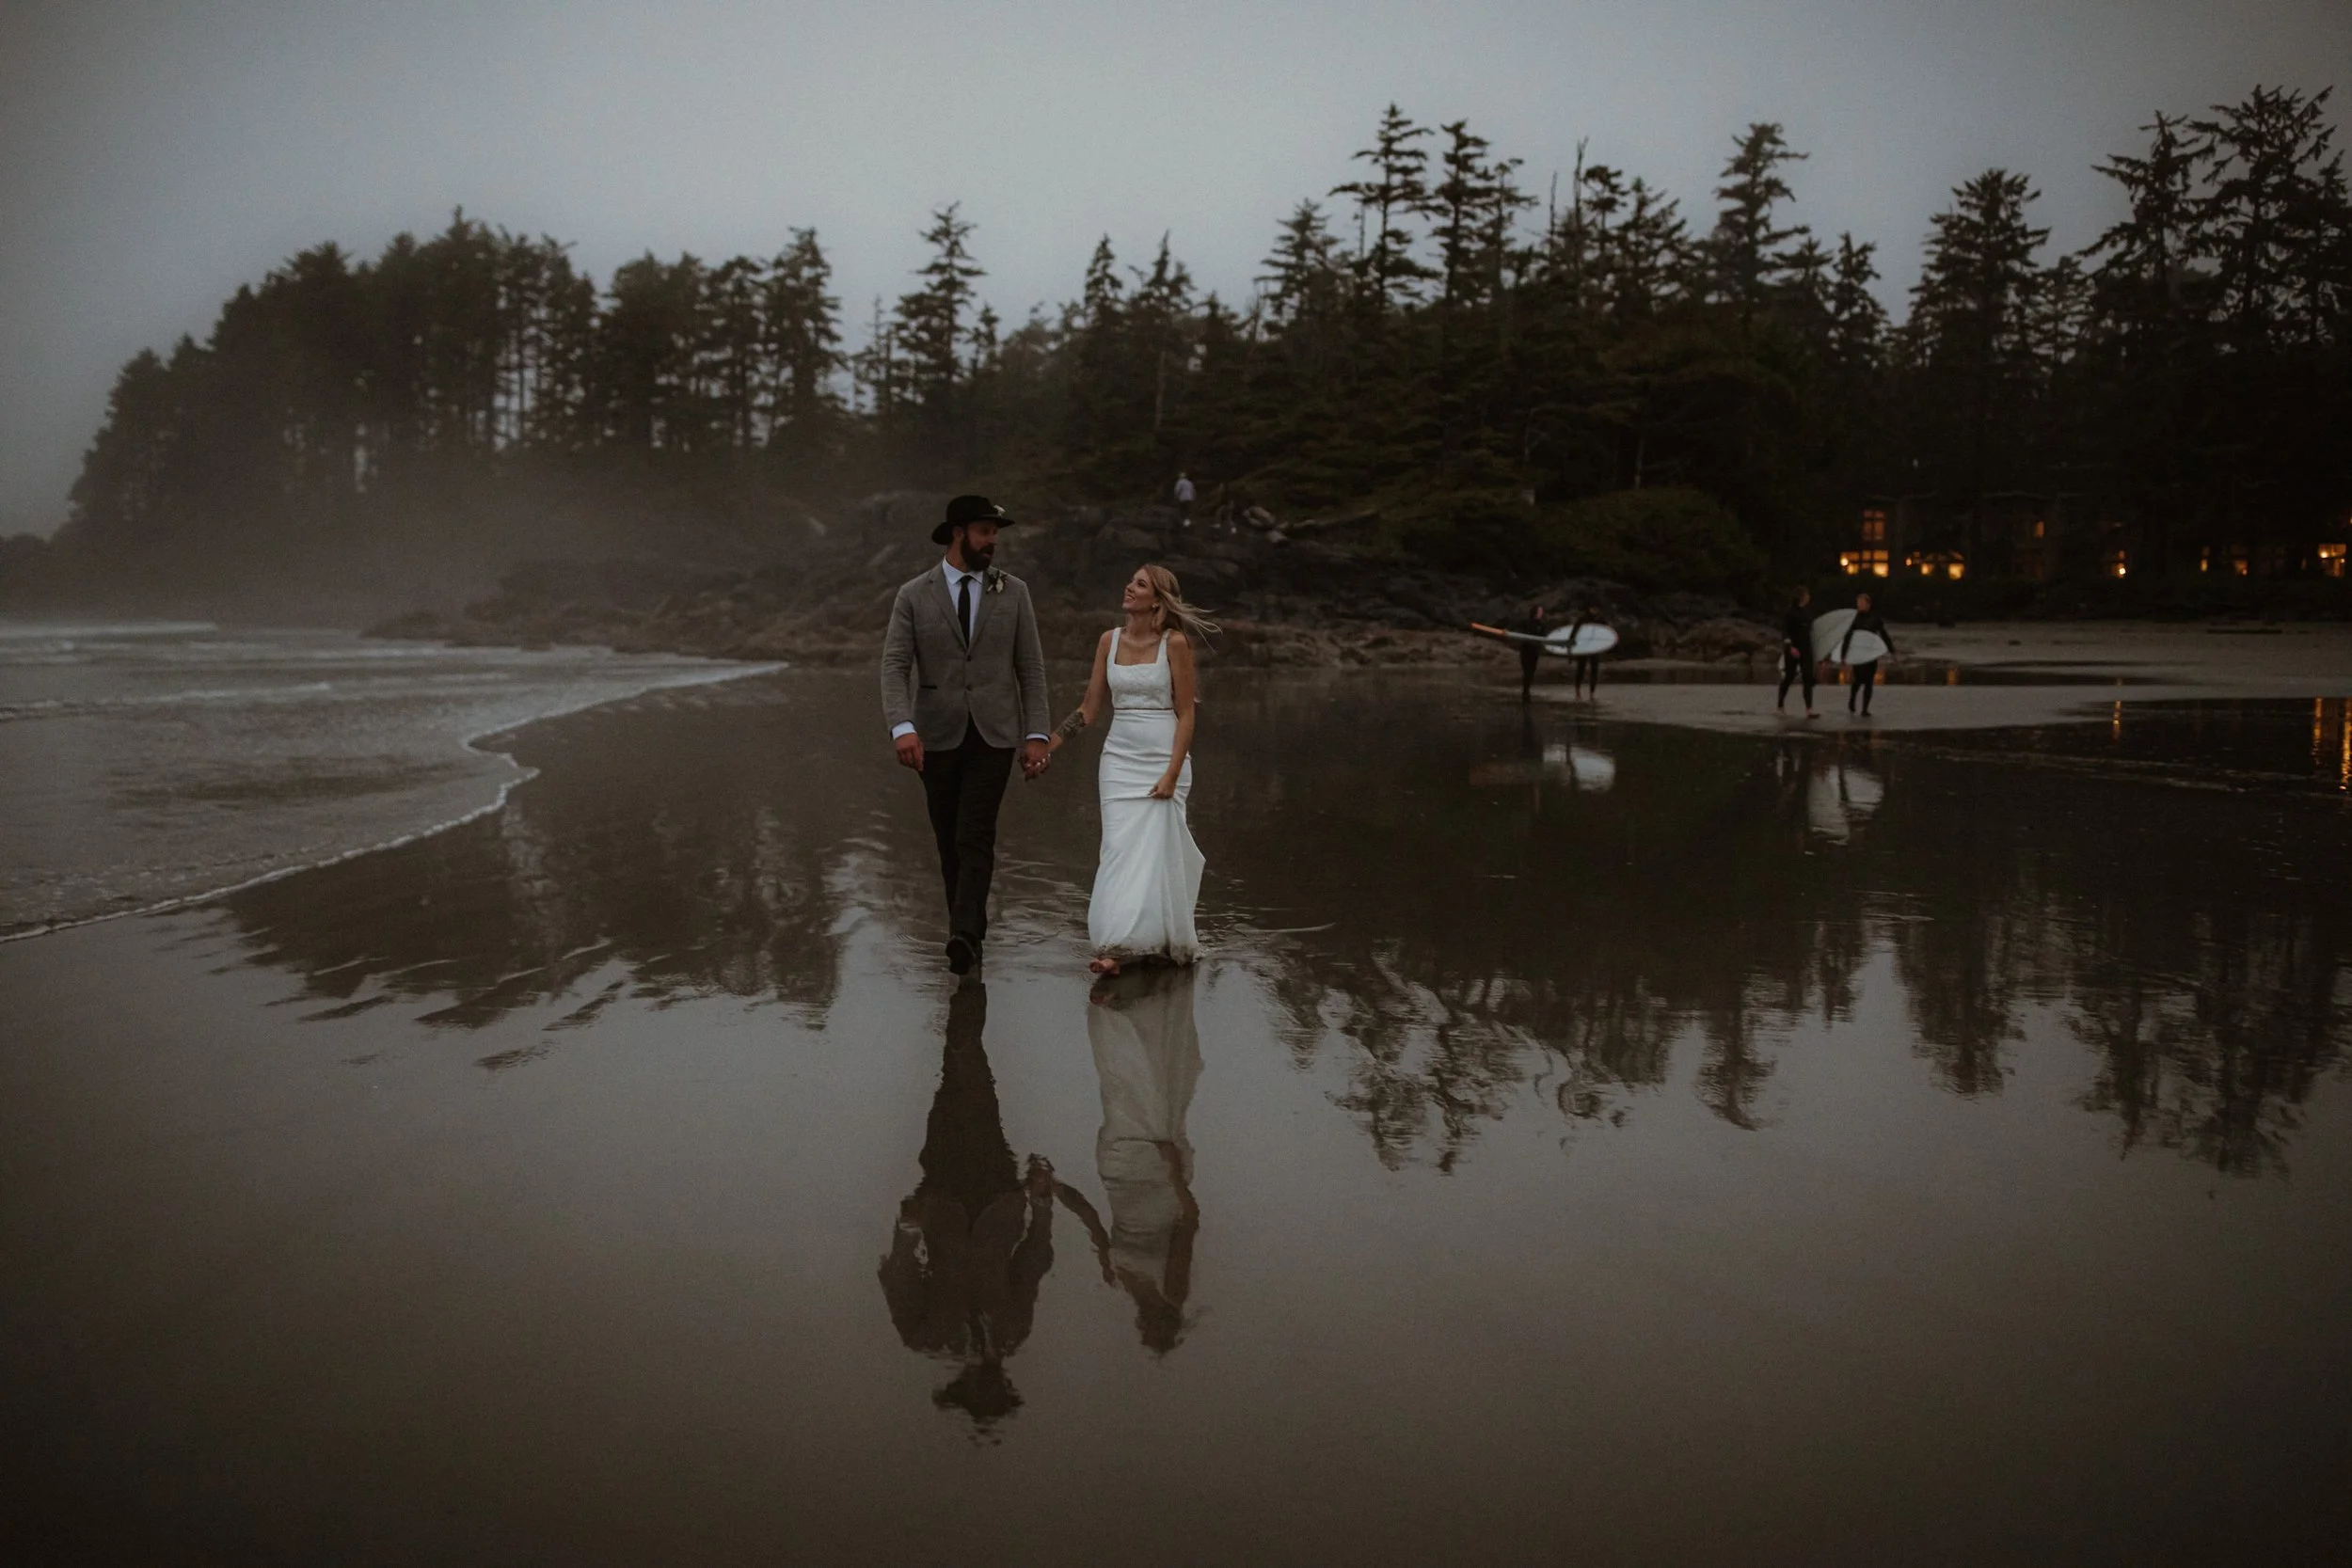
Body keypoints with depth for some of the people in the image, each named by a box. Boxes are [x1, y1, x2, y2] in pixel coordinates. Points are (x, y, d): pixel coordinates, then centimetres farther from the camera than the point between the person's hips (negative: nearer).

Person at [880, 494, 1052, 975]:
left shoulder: (1014, 593, 5)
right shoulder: (914, 596, 1)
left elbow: (1031, 667, 5)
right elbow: (895, 666, -7)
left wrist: (1037, 734, -4)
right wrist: (902, 727, -23)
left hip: (994, 733, -1)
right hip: (937, 735, 1)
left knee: (975, 836, -13)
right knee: (948, 839, 9)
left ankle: (963, 935, -22)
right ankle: (971, 927, 23)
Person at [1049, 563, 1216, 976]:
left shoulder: (1175, 643, -7)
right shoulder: (1110, 640, 5)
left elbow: (1186, 714, -7)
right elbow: (1090, 709, 9)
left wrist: (1172, 774, -14)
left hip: (1165, 758, -3)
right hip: (1119, 758, 4)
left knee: (1154, 850, -3)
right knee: (1119, 850, -3)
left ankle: (1161, 942, 10)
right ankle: (1117, 946, -2)